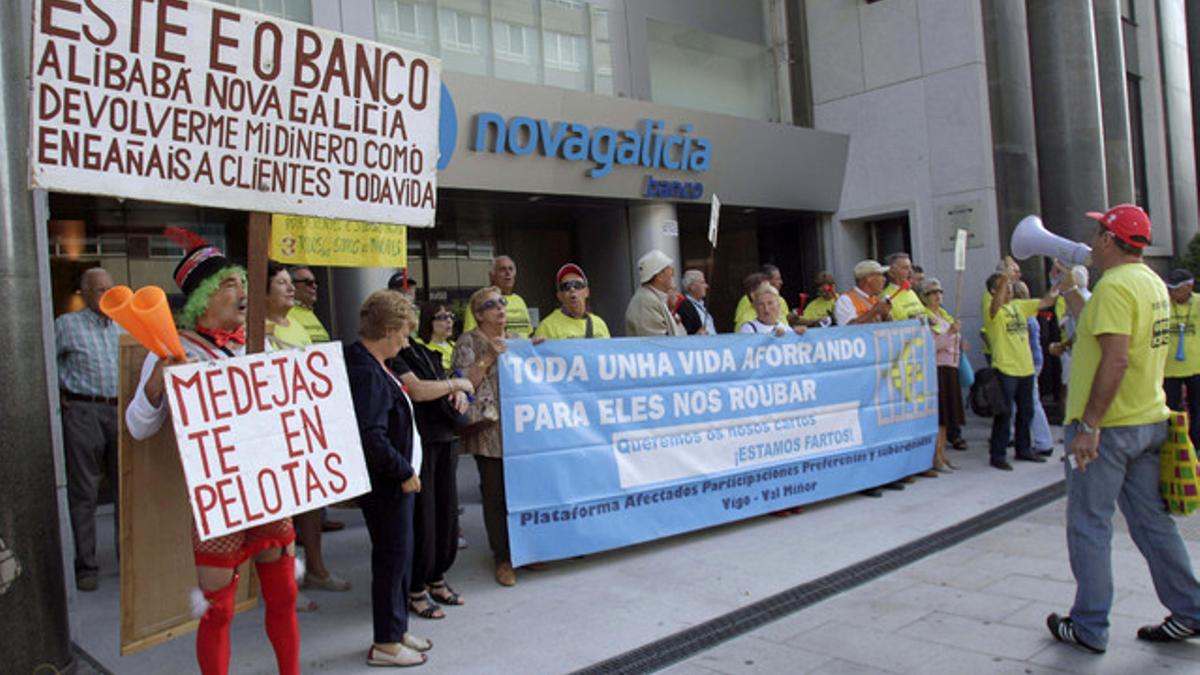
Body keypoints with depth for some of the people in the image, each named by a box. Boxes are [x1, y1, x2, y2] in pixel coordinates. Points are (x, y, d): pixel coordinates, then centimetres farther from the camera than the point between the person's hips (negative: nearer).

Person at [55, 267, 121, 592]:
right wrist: (60, 394, -1)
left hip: (121, 410, 4)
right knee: (84, 492, 2)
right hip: (83, 413, -4)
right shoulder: (67, 324, 0)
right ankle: (86, 566, 10)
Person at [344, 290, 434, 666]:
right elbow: (371, 438, -29)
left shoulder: (373, 366, 10)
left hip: (394, 481, 10)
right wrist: (404, 472, -19)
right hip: (386, 484, -10)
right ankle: (385, 644, 17)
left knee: (398, 556, 19)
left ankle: (397, 629, 33)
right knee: (392, 557, 2)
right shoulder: (366, 373, -22)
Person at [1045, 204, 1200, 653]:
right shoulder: (1153, 282, 13)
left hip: (1108, 426, -9)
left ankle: (1089, 628, 10)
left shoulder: (1115, 285, -17)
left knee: (1089, 525, 1)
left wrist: (1089, 425, -25)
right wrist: (1074, 298, 29)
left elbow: (1116, 359, -26)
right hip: (1149, 421, 9)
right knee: (1151, 520, 16)